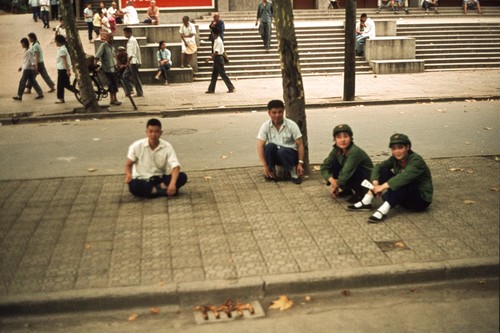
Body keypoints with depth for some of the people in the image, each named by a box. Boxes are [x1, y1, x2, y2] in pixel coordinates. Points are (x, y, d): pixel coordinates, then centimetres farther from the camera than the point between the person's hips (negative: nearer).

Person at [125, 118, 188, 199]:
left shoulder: (167, 147, -10)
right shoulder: (137, 146, -10)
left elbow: (175, 166, -18)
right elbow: (128, 165, 1)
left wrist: (173, 183, -38)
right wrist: (128, 175, -23)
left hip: (159, 179, 2)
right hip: (142, 180, -1)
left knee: (182, 177, -23)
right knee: (134, 186, -38)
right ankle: (164, 190, -29)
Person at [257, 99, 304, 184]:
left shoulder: (291, 125, -12)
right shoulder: (266, 126, -9)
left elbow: (300, 145, -9)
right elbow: (260, 146, -14)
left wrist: (300, 163, -16)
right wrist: (264, 165, -23)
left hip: (290, 154, -2)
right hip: (274, 156, 2)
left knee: (281, 151, -35)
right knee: (270, 146, -31)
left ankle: (293, 172, -9)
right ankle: (271, 172, -10)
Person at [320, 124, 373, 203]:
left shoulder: (355, 151, -31)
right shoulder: (336, 151, -9)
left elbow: (347, 172, -35)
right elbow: (323, 167, -10)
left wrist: (336, 186, -23)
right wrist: (332, 180, -27)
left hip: (366, 178, -7)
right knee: (334, 162, -13)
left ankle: (360, 192, -9)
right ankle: (347, 190, 4)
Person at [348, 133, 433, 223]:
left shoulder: (416, 161, -24)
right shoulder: (395, 159, -3)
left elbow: (404, 177, -39)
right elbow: (378, 167, -5)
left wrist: (382, 186, -44)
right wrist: (375, 183, -24)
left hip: (421, 200, -7)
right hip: (405, 197, 7)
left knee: (402, 182, -36)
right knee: (384, 170, -7)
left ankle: (383, 210, -41)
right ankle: (366, 202, -14)